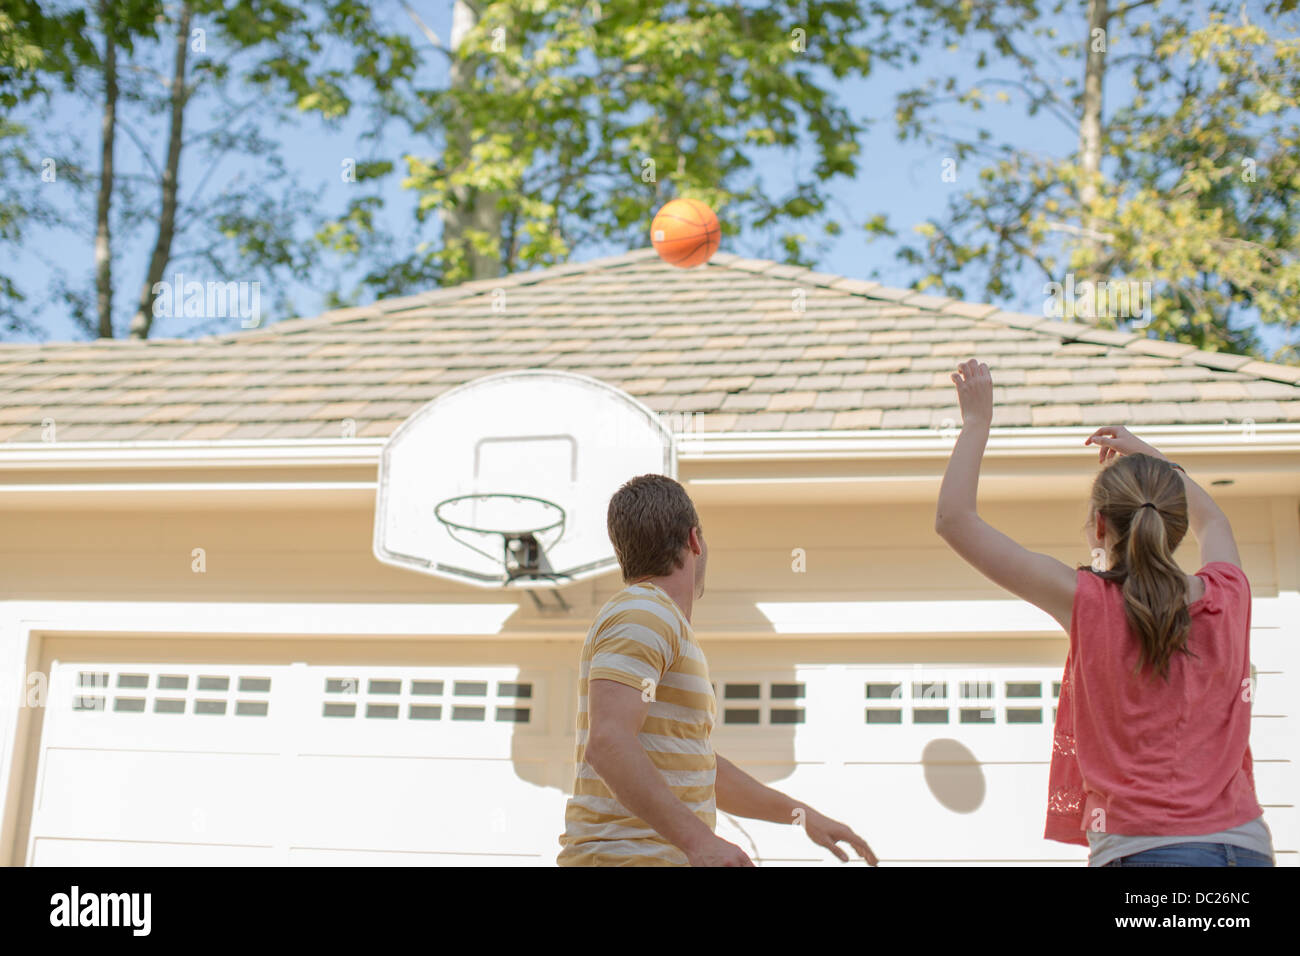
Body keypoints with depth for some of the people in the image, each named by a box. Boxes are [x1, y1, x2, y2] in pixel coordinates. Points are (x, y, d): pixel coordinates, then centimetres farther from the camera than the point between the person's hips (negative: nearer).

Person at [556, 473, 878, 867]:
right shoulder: (642, 616, -11)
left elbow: (698, 768, 27)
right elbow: (607, 745, -25)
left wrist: (803, 814, 27)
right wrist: (698, 840, -32)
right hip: (629, 859, -10)